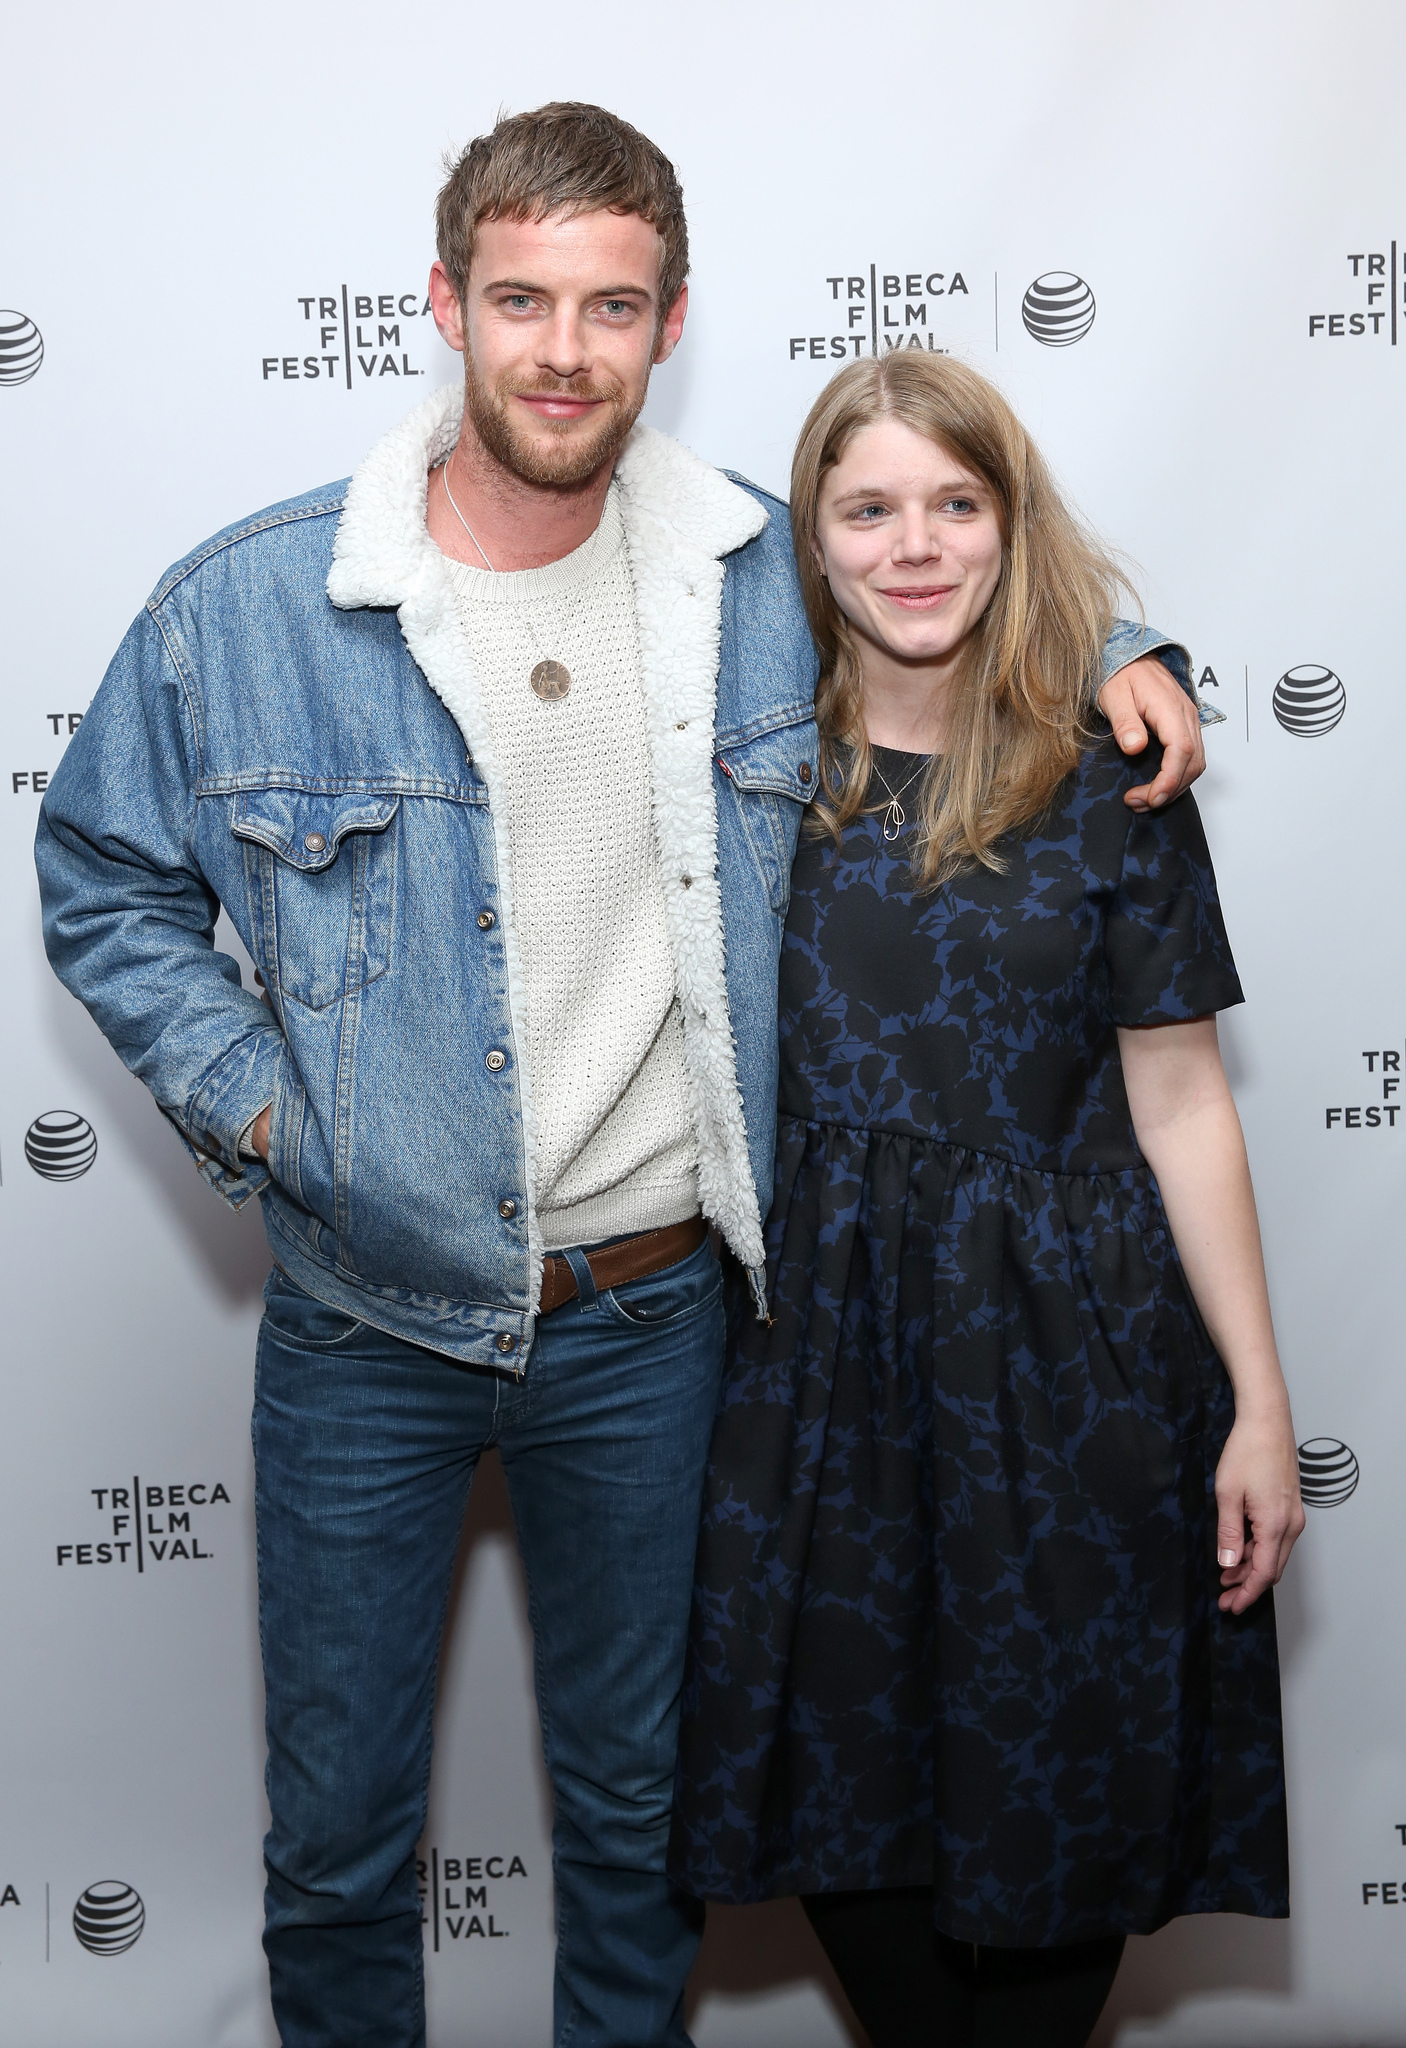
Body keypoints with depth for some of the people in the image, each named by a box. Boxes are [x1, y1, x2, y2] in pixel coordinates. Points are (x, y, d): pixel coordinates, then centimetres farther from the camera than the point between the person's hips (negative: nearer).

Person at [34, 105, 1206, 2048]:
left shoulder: (772, 575, -4)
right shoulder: (248, 605, -10)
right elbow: (100, 872, 3)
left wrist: (1111, 649, -3)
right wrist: (247, 1098, -7)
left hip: (651, 1316, 1)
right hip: (366, 1321, -1)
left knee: (636, 1803, 20)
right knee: (337, 1835, 15)